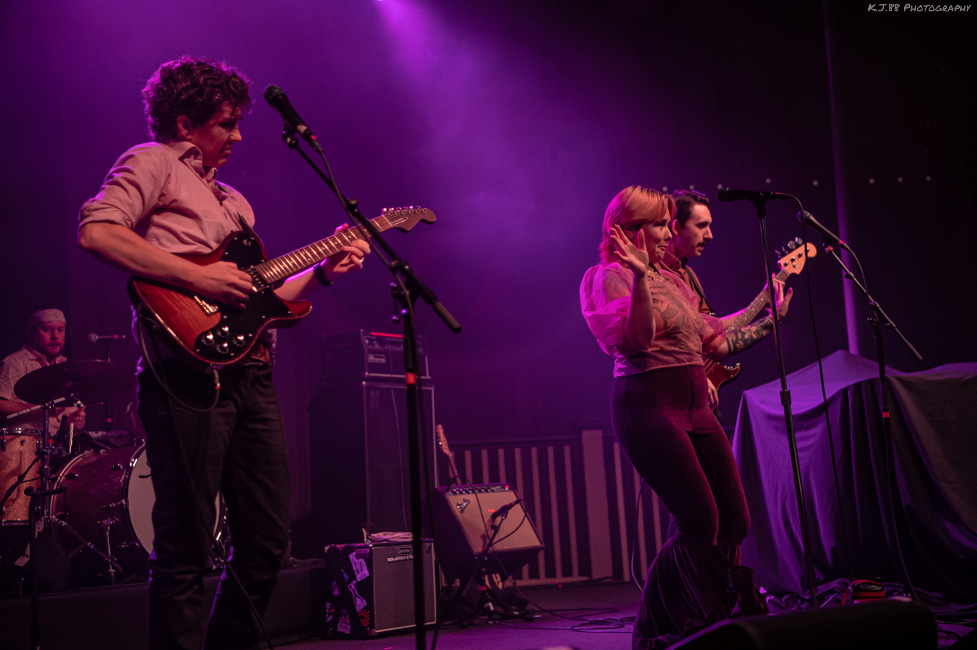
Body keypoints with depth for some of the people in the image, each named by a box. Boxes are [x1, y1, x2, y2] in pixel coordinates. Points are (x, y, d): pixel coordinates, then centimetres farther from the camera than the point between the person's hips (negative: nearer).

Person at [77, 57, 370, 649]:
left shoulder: (234, 201, 28)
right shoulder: (153, 163, 5)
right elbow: (95, 232, -14)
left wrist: (322, 272, 14)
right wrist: (197, 277, -17)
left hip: (250, 373, 8)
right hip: (190, 371, -8)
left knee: (269, 544, 10)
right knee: (186, 551, -5)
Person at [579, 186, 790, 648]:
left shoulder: (671, 280, 21)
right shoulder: (611, 276, -4)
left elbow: (714, 342, 25)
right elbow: (638, 339, -19)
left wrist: (771, 319, 28)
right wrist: (640, 276, -27)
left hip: (695, 407, 9)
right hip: (649, 406, -9)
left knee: (734, 519, 5)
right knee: (700, 522, -13)